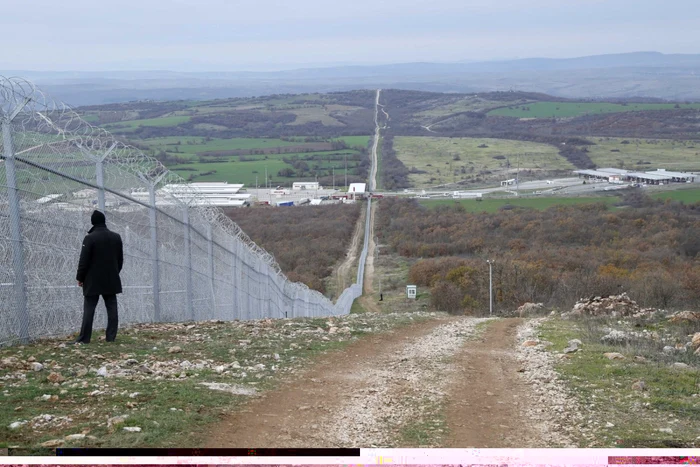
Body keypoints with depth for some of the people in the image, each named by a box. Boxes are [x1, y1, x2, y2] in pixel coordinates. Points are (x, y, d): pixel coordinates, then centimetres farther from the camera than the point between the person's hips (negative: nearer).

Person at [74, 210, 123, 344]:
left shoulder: (90, 238, -12)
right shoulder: (116, 237, 6)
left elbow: (84, 260, -11)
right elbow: (120, 259, 13)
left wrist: (80, 277, -1)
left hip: (93, 280, -4)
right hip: (111, 280, 4)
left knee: (89, 309, -2)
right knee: (112, 308, 6)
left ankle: (84, 338, -4)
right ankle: (111, 336, 4)